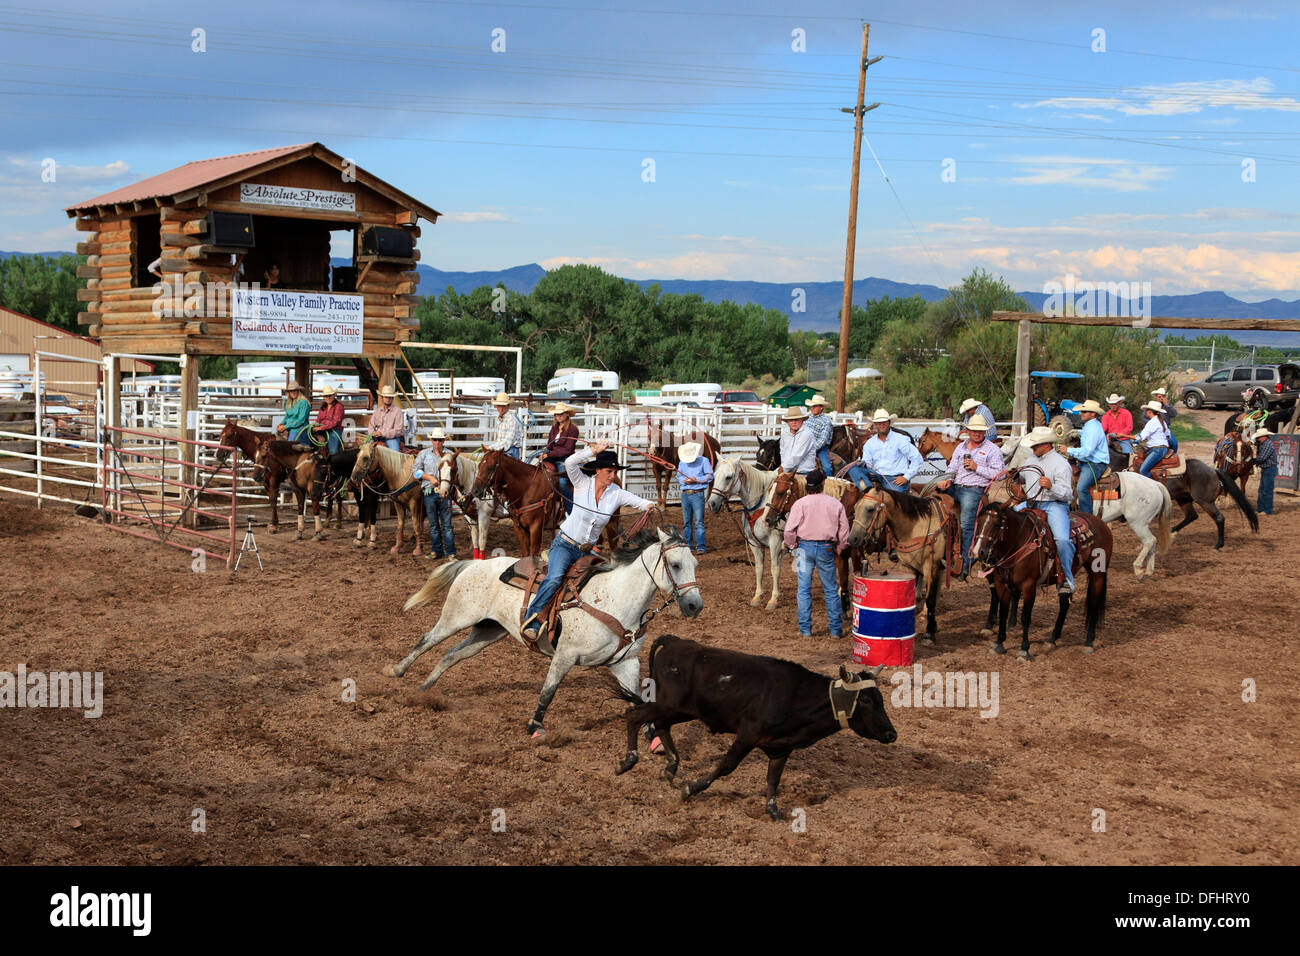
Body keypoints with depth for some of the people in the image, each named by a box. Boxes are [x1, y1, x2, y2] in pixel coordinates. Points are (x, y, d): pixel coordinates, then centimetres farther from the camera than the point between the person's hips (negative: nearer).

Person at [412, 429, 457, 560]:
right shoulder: (424, 453, 8)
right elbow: (416, 471, 4)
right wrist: (429, 477, -9)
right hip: (429, 492, 1)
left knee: (447, 524, -3)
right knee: (433, 524, 7)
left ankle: (450, 553, -2)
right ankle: (436, 551, 16)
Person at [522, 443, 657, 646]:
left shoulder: (617, 493, -1)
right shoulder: (582, 483, -8)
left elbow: (637, 501, -12)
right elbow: (570, 463, -24)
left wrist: (649, 506, -35)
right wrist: (594, 450, -27)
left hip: (587, 551, 5)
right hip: (565, 544, -5)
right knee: (554, 579, -28)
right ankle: (531, 622, -28)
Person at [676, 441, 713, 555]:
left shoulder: (703, 461, 0)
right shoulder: (682, 462, 13)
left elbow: (710, 476, -4)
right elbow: (678, 477, 14)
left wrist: (696, 479, -15)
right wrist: (684, 480, -8)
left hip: (697, 494, -5)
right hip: (685, 494, 5)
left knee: (699, 522, -9)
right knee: (686, 522, 8)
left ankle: (700, 547, -10)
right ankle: (687, 545, 16)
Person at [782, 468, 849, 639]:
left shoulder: (800, 503, -5)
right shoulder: (835, 504, 1)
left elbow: (789, 529, -9)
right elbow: (844, 529, 4)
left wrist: (792, 546, 7)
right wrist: (840, 546, 19)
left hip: (805, 547, -1)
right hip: (826, 548, 1)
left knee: (804, 590, 6)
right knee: (831, 590, 10)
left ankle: (805, 629, 7)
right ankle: (836, 629, 12)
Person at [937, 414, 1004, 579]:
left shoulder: (992, 450, 3)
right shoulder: (960, 447, 20)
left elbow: (998, 474, -5)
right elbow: (952, 469, 18)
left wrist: (976, 467, -12)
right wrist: (948, 480, -3)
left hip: (974, 490, -6)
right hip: (955, 488, 6)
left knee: (966, 526, -16)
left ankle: (965, 565, -13)